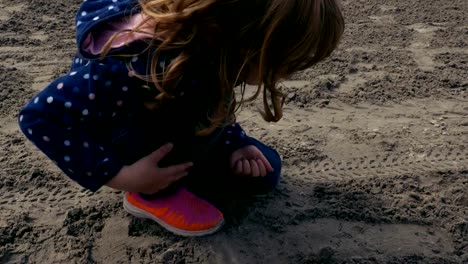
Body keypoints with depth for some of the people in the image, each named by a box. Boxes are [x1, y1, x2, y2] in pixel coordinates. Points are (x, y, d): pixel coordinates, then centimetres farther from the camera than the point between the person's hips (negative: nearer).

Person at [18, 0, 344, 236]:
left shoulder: (212, 42, -18)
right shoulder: (149, 65, -42)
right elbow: (42, 115, -38)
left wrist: (234, 145, -11)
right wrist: (119, 175, -34)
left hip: (159, 134, 7)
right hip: (113, 138, -7)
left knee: (264, 171, 2)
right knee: (202, 109, -36)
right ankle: (154, 195, -11)